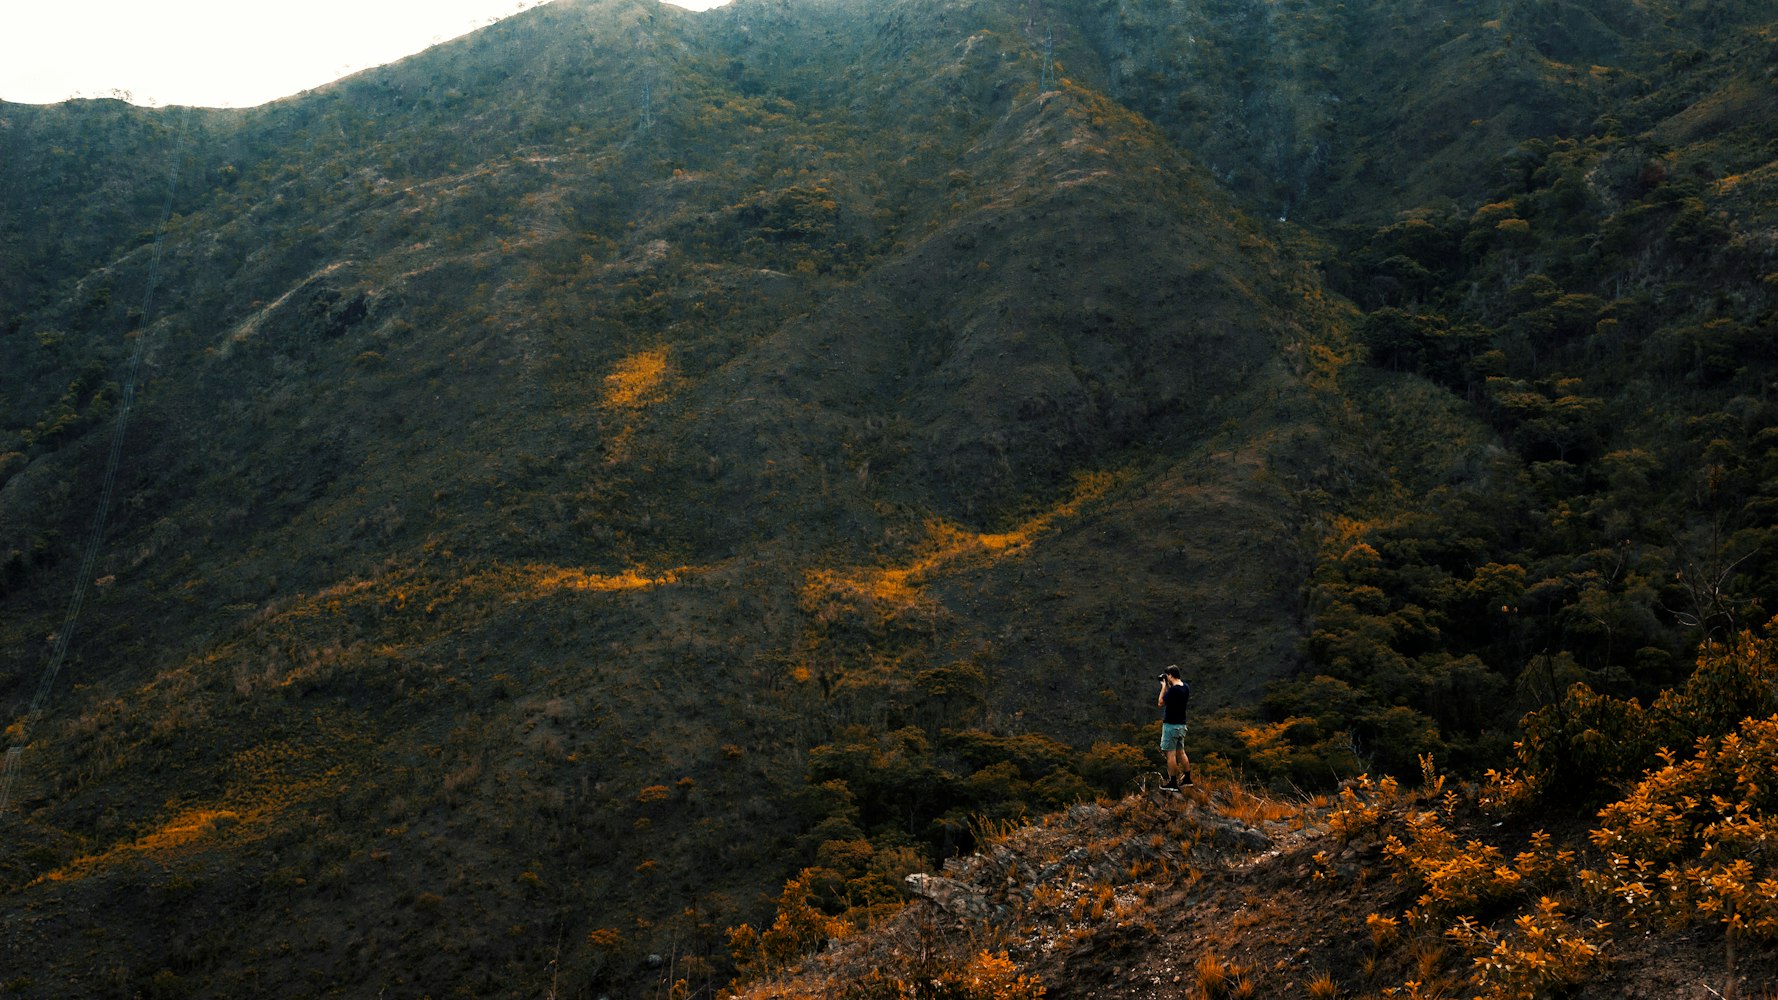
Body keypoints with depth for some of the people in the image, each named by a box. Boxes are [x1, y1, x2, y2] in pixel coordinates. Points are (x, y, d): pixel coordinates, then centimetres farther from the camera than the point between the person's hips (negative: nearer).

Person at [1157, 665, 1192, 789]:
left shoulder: (1173, 690, -22)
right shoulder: (1186, 687, 4)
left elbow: (1161, 703, -11)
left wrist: (1164, 687, -4)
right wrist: (1168, 687, 11)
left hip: (1171, 725, -8)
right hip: (1182, 725, 8)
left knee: (1171, 753, -3)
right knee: (1181, 752, 17)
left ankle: (1173, 783, -1)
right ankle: (1187, 778, 22)